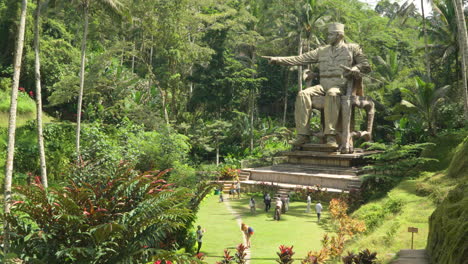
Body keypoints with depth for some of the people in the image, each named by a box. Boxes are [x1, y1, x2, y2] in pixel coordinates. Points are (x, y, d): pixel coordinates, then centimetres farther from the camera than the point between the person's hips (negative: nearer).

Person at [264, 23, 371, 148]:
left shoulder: (352, 48, 13)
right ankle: (303, 134, -29)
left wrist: (354, 69, -12)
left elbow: (366, 66, 11)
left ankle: (331, 135, -43)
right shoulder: (322, 50, 19)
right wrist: (277, 59, 3)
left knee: (331, 94, -39)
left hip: (340, 86, -4)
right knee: (303, 94, -25)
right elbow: (300, 59, 13)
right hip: (323, 86, 4)